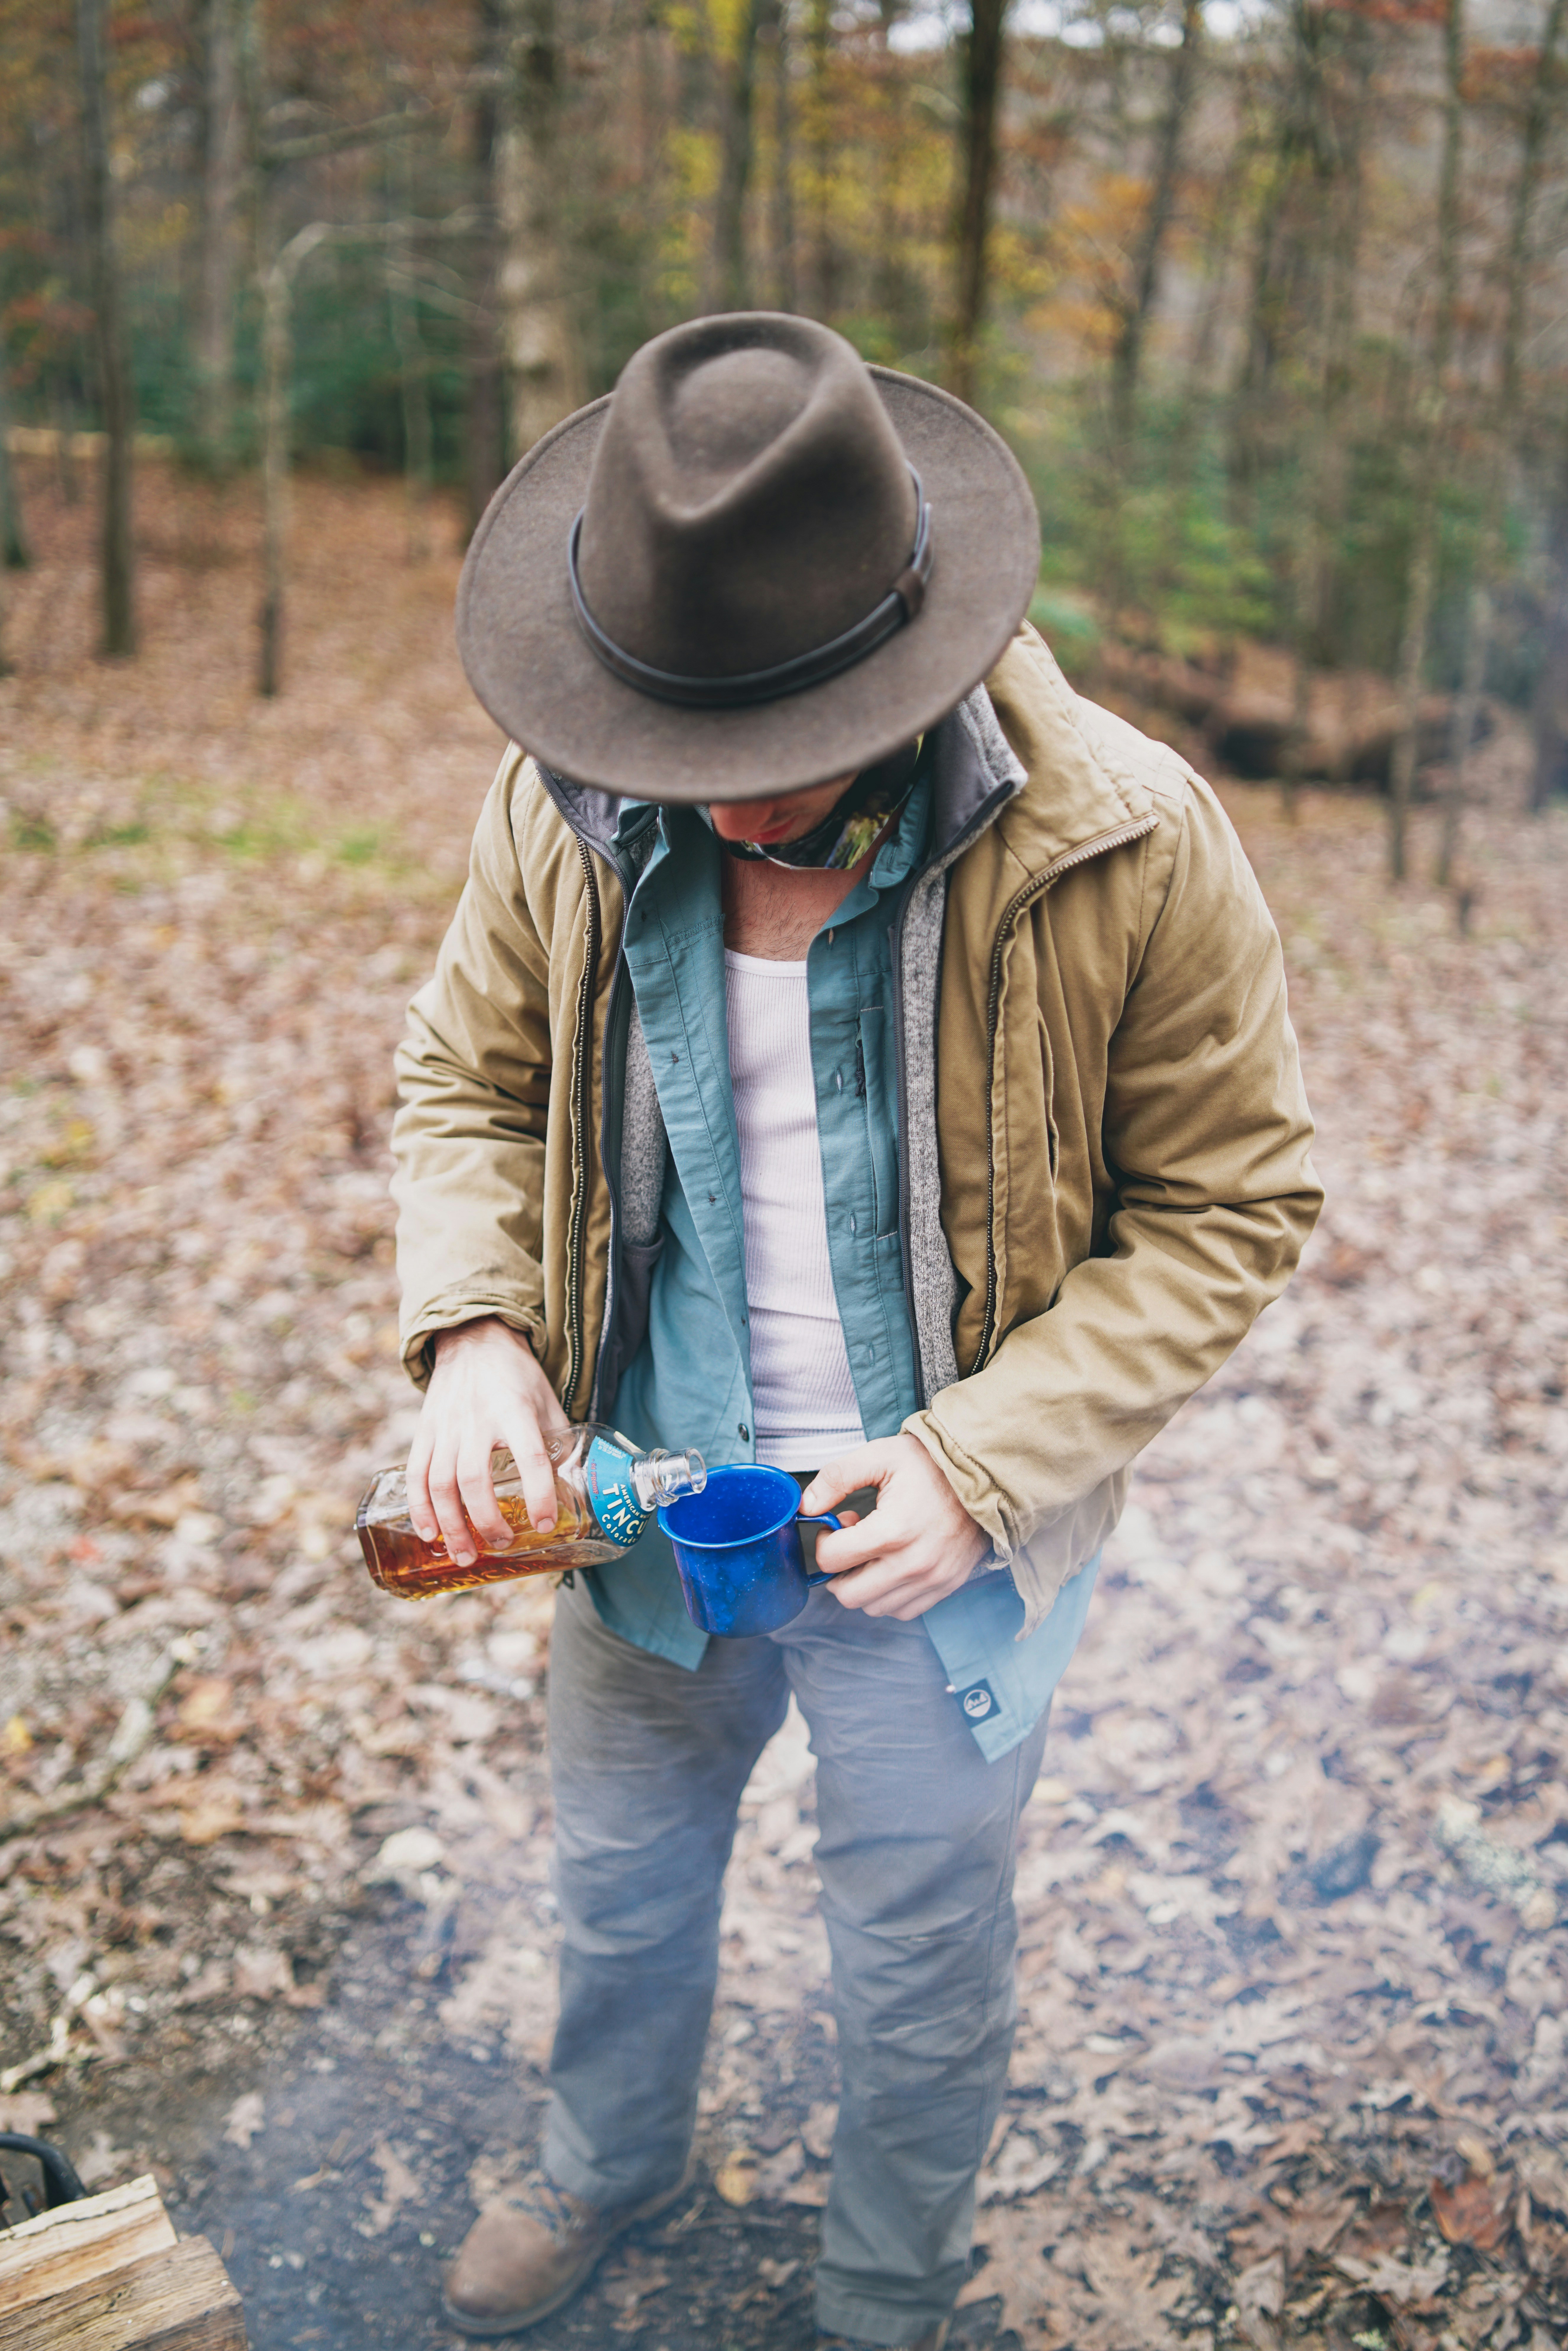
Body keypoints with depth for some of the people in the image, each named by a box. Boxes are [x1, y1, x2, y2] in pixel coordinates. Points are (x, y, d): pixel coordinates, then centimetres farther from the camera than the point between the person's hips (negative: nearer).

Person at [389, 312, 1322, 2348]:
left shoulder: (1131, 843, -23)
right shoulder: (566, 805, -13)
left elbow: (1231, 1205, -13)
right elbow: (469, 1078, 2)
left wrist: (980, 1463, -22)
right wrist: (473, 1334, -16)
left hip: (934, 1542, -3)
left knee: (920, 1965, 18)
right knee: (618, 1876, 27)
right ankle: (608, 2164, 61)